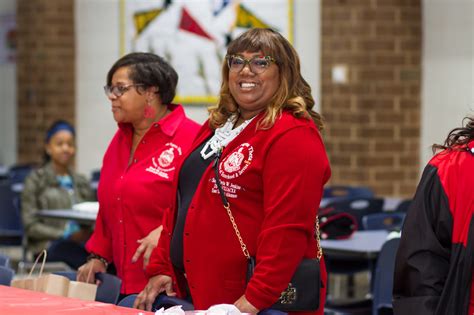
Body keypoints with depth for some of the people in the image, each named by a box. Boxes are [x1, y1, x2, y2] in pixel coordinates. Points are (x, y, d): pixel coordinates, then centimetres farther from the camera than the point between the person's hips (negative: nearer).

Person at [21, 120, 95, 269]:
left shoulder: (81, 182, 24)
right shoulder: (36, 180, 9)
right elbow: (31, 226, 1)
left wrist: (89, 232, -6)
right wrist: (65, 235, -12)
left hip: (81, 243, 5)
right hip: (48, 245, -5)